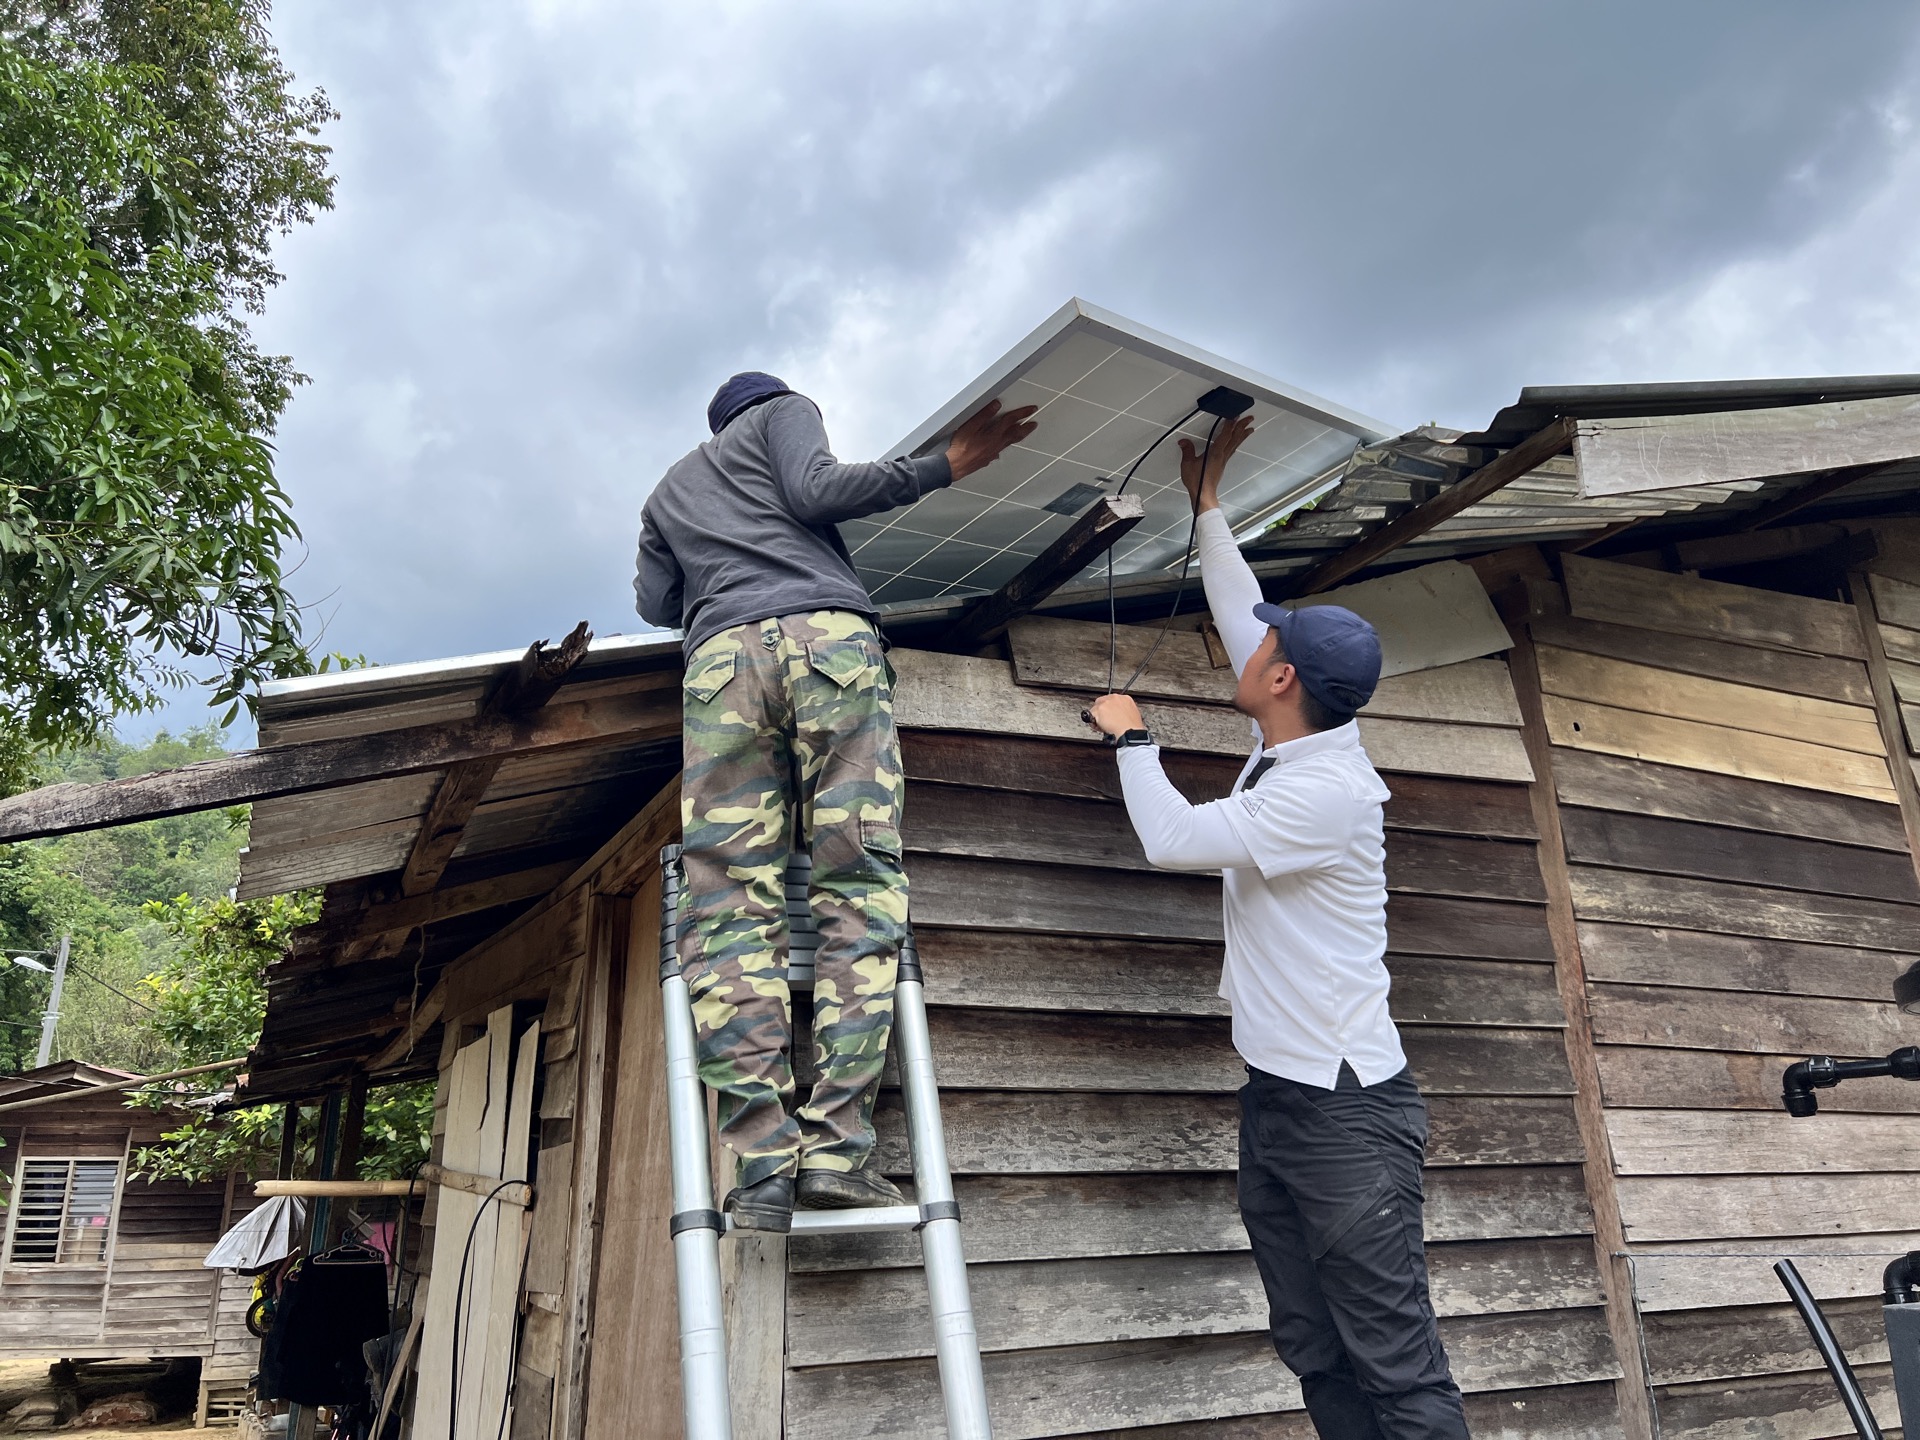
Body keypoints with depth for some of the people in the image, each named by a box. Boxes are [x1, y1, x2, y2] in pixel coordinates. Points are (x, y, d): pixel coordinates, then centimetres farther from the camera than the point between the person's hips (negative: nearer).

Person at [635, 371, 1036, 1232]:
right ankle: (836, 1146, -18)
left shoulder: (666, 492, 37)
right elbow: (815, 491, 5)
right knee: (859, 888, -7)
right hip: (827, 635, -3)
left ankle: (763, 1162, -19)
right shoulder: (781, 411, 25)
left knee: (730, 907, -6)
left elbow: (654, 605, 28)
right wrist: (944, 466, 7)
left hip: (720, 659, 3)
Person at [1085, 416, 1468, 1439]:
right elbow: (1240, 616, 19)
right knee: (1317, 1356, 13)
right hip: (1274, 1101, 9)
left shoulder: (1326, 789, -20)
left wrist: (1130, 738, -2)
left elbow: (1173, 839, -19)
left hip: (1347, 1111, -9)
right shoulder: (1291, 745, 6)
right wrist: (1206, 504, 26)